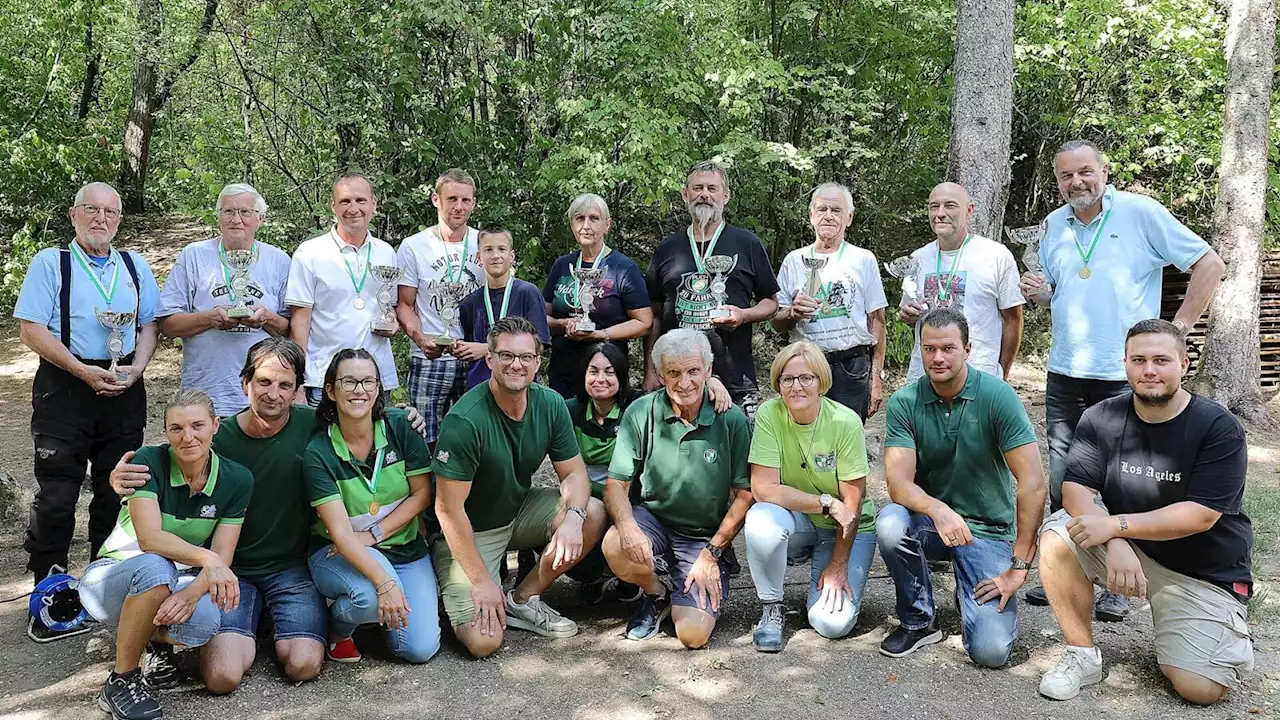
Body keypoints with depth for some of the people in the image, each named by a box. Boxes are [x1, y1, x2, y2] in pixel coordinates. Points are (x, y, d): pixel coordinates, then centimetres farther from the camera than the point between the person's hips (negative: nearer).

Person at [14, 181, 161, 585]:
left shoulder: (135, 267, 12)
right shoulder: (50, 263, 0)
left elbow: (149, 326, 12)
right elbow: (31, 330, -8)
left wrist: (136, 369, -6)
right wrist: (85, 372, -16)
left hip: (124, 391, 4)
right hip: (64, 389, -4)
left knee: (116, 492, 10)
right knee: (56, 496, -1)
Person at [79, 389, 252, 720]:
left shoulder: (236, 479, -11)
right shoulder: (149, 461, -20)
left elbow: (222, 558, -14)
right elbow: (149, 538, -32)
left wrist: (193, 591, -35)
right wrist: (206, 559, -47)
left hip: (181, 581, 2)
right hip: (113, 578, -2)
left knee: (205, 621, -35)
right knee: (155, 568, -39)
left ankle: (158, 638, 4)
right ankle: (121, 681, -19)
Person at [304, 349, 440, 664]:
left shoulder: (401, 426, -8)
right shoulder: (318, 453, -15)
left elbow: (422, 495, -4)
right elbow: (340, 533, -22)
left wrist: (373, 534, -15)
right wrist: (385, 582, -34)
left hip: (404, 548, 3)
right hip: (339, 554, -3)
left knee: (420, 648, -11)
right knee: (372, 595, -36)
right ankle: (338, 628, 0)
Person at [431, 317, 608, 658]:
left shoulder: (550, 404, -9)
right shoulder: (464, 421, -27)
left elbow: (574, 473, -3)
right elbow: (449, 508, -23)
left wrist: (573, 516, -26)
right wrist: (481, 580, -21)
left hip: (520, 510, 6)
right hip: (469, 531, -6)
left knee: (593, 514, -17)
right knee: (483, 642, -19)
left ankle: (522, 600, -1)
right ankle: (452, 587, 14)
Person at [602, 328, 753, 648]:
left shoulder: (731, 419, -9)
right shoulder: (640, 413, -7)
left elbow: (746, 495, -5)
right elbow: (616, 483, -8)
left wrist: (712, 552, -11)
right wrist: (626, 525, -29)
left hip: (707, 537, -1)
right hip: (651, 519, 2)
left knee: (693, 634, -18)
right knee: (616, 546, -33)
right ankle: (657, 592, 3)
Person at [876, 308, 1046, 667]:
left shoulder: (998, 397, -15)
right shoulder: (904, 403, -8)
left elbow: (1033, 484, -18)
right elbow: (899, 483, -18)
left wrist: (1019, 566, -20)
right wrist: (937, 509, -40)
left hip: (988, 531, -2)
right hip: (930, 521, 2)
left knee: (991, 650, -19)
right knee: (890, 522, -33)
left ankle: (967, 592, 18)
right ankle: (918, 621, -6)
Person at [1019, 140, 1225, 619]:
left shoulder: (1140, 212, -7)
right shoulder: (1054, 225, 8)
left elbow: (1209, 264, -6)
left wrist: (1178, 328, -9)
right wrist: (1039, 292, -2)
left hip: (1123, 376, -5)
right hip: (1064, 375, 5)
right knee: (1061, 484, 10)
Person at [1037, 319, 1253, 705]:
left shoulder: (1220, 428, -14)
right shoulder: (1101, 418, -6)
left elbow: (1200, 516, -20)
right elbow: (1076, 488, -13)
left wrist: (1115, 524, -27)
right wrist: (1116, 543, -31)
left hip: (1204, 574, -2)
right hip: (1125, 550, 2)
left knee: (1201, 689, -16)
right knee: (1056, 537, -26)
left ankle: (1230, 638, 21)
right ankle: (1083, 655, -10)